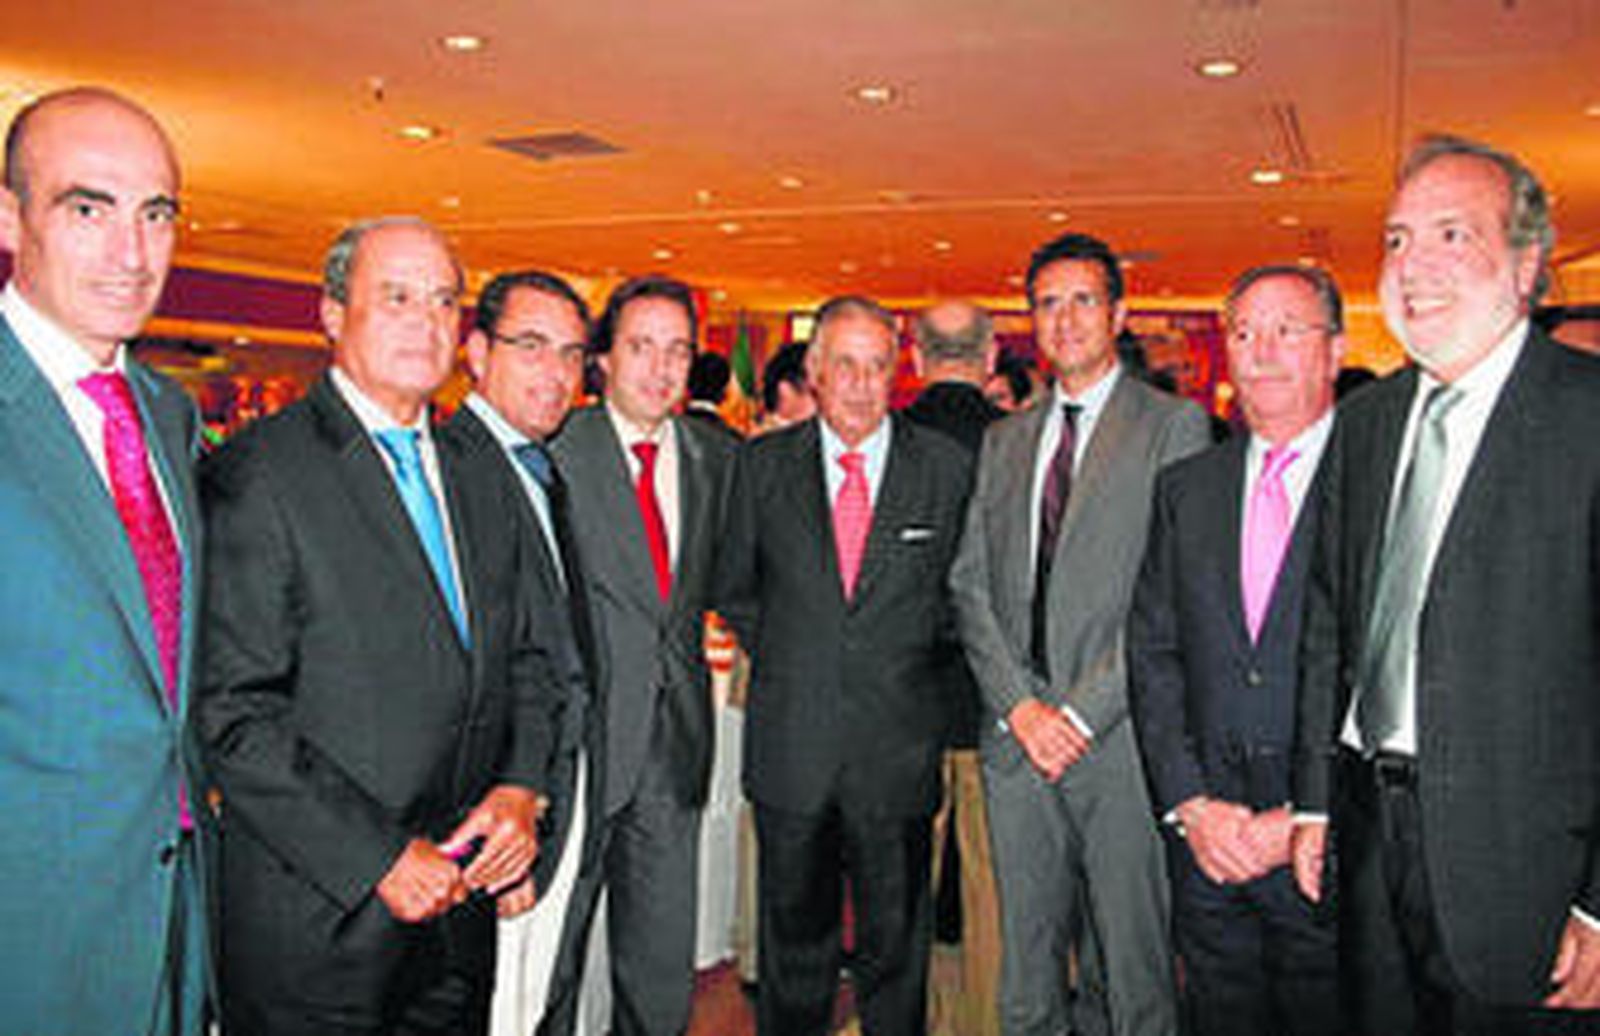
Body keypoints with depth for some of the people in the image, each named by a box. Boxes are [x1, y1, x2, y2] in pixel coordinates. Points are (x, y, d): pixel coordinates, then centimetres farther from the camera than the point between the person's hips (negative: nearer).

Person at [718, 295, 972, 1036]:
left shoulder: (944, 466, -1)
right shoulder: (763, 463, 2)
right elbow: (735, 591, 11)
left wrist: (908, 660, 3)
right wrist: (783, 662, 5)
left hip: (899, 750, -1)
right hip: (790, 746, 1)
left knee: (895, 939, 12)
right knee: (793, 932, 15)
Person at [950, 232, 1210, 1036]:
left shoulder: (1174, 426, 0)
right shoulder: (1003, 440, 15)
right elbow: (971, 583, 9)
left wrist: (1082, 711, -13)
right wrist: (1018, 706, -4)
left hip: (1120, 736, -4)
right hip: (1016, 733, 4)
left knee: (1131, 963, 6)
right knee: (1025, 962, 12)